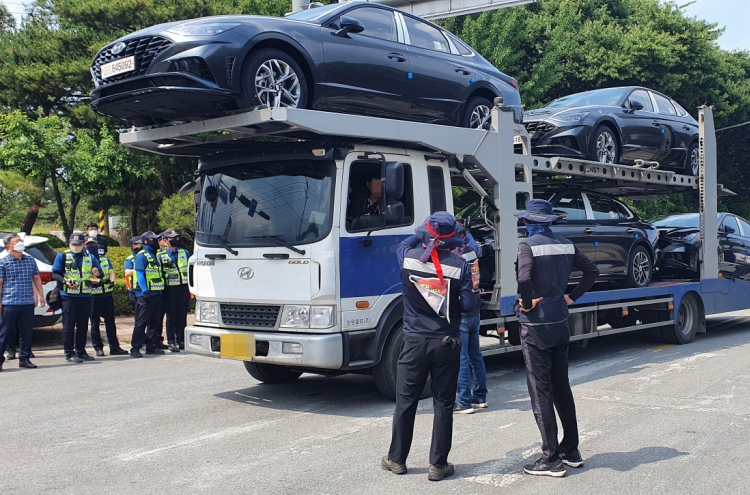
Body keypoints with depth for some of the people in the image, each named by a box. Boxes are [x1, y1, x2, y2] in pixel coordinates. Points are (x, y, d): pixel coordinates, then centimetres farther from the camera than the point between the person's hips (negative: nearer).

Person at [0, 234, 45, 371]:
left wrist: (41, 296, 16)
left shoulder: (31, 260, 12)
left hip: (28, 303, 4)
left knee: (26, 332, 8)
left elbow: (36, 278, 19)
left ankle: (24, 358, 17)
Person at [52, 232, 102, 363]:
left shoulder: (90, 257, 13)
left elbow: (99, 272, 11)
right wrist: (65, 282, -19)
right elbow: (55, 274, -1)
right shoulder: (62, 256, 4)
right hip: (68, 296, -3)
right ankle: (69, 353, 3)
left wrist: (97, 273, -14)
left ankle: (81, 351, 18)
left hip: (85, 297, 3)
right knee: (69, 325, -2)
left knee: (83, 325, 9)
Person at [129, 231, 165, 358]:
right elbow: (139, 274, -13)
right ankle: (135, 348, -3)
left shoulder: (155, 256, 20)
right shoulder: (142, 255, -5)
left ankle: (151, 346, 16)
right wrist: (145, 291, -22)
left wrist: (161, 291, 16)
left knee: (154, 322, 10)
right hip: (145, 295, -8)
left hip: (157, 294, 8)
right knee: (141, 322, -7)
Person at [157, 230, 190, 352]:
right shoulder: (161, 256, 2)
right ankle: (171, 343, 6)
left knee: (182, 316, 6)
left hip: (183, 288, 3)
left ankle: (181, 341, 13)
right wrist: (161, 291, -5)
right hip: (170, 290, -3)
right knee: (171, 317, 1)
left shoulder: (185, 253, 11)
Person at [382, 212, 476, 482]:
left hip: (415, 341, 1)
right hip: (446, 344, -1)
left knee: (405, 401, 12)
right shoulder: (459, 266, -11)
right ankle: (438, 464, 12)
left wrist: (422, 236, 24)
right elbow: (468, 305, -8)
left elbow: (404, 245, 18)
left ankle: (396, 459, 23)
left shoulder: (409, 257, -6)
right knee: (443, 404, 7)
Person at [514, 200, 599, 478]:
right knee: (562, 387, 17)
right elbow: (592, 271, 11)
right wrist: (572, 297, 10)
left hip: (535, 327, -6)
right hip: (560, 324, 7)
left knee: (541, 392, 1)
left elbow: (524, 278, -30)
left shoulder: (529, 245, -14)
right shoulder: (566, 245, 6)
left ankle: (551, 459, 5)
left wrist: (526, 304, -14)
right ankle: (571, 450, 25)